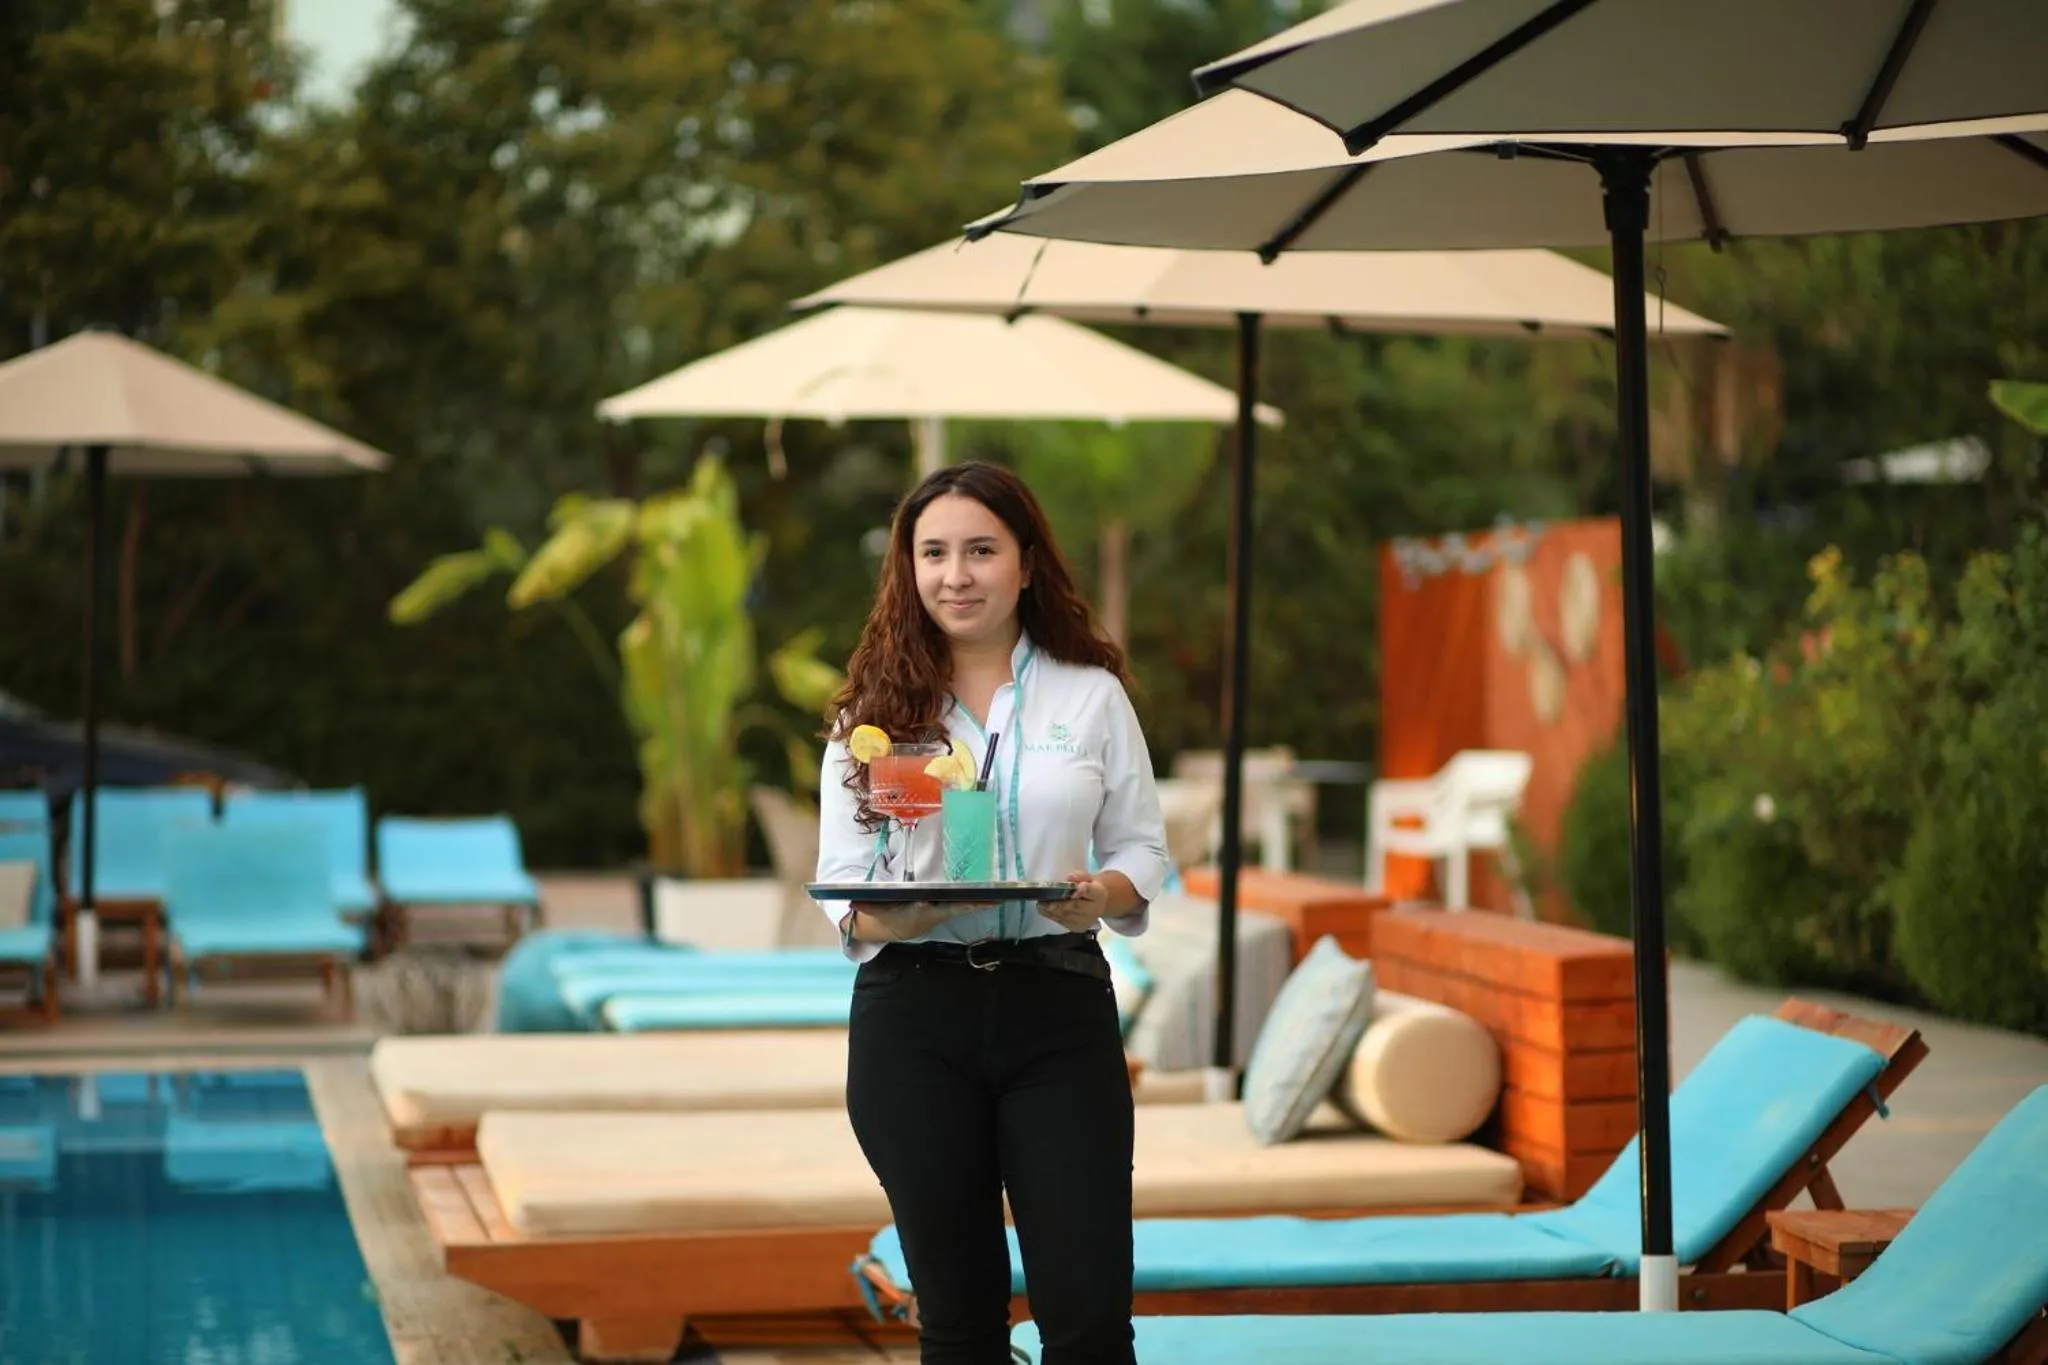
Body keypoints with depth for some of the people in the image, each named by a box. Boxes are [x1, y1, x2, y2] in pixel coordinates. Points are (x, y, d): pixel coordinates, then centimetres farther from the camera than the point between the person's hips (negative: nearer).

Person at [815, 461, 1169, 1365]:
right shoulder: (874, 711, 5)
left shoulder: (1092, 695, 4)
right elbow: (840, 887, 2)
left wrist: (1101, 896, -16)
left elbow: (1141, 849, 7)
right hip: (915, 1019, 1)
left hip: (1059, 1011, 0)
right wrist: (895, 917, -21)